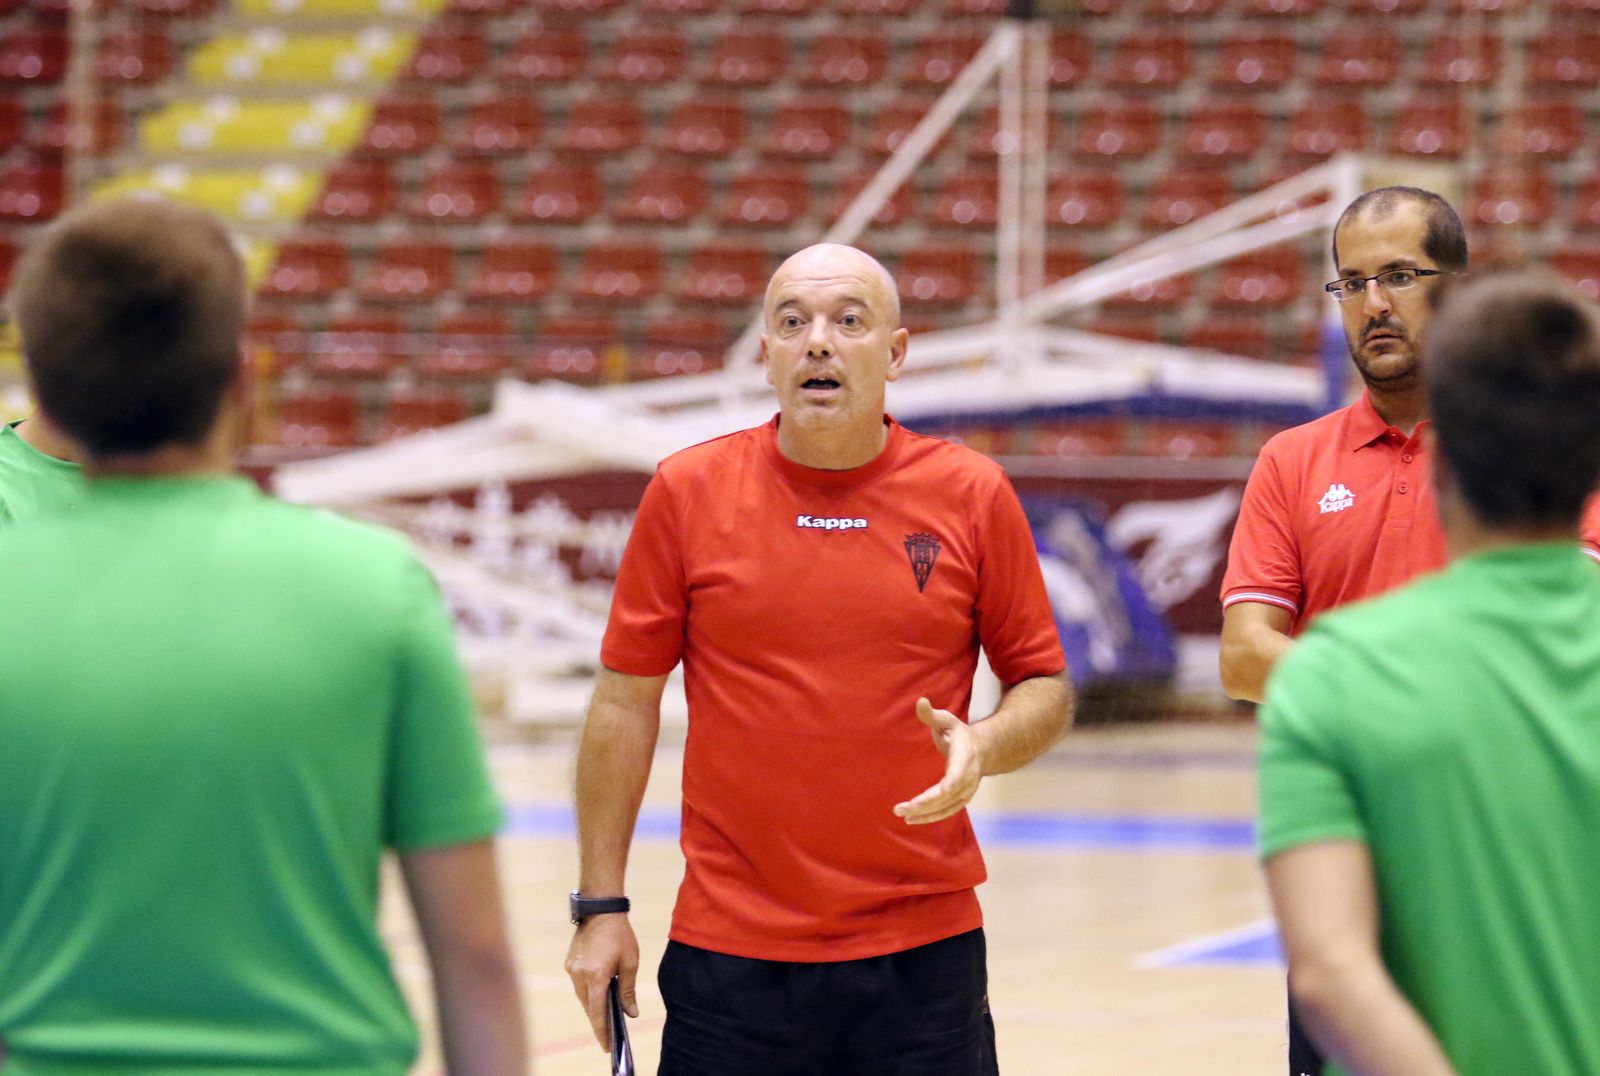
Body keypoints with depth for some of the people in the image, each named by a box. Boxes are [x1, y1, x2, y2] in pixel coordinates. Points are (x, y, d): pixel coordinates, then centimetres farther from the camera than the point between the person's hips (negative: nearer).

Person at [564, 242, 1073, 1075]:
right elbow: (625, 700, 5)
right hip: (729, 956, 0)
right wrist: (600, 904, 2)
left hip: (923, 951, 0)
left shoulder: (974, 496, 1)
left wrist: (985, 746, -14)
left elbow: (1046, 688, 9)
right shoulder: (688, 491, 1)